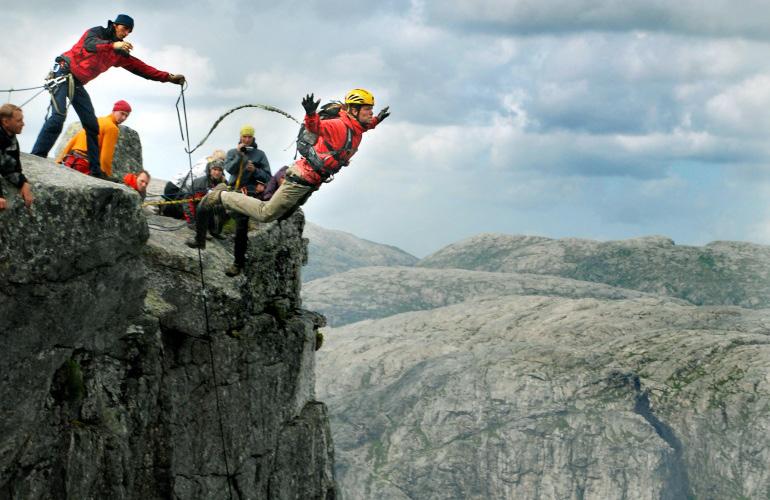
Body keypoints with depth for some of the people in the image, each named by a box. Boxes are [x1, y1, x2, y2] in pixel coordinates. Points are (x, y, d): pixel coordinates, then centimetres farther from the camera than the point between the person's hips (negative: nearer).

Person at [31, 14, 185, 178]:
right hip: (64, 72, -8)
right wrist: (113, 45, -45)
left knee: (92, 125, 3)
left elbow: (141, 68, 16)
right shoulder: (97, 32, -5)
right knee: (59, 116, -23)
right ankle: (37, 156, -24)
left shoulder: (120, 53, 13)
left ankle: (95, 170, 6)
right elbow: (89, 44, -28)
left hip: (77, 84, 8)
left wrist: (169, 77, 12)